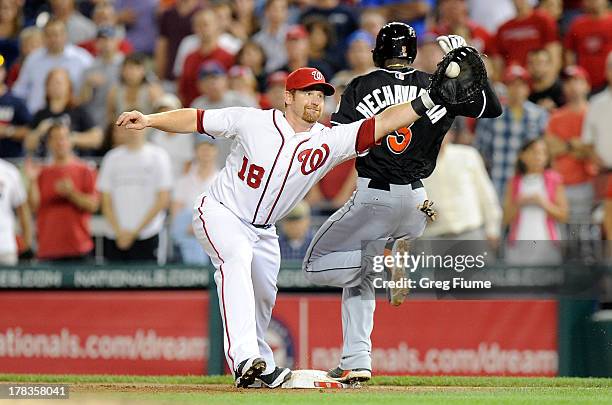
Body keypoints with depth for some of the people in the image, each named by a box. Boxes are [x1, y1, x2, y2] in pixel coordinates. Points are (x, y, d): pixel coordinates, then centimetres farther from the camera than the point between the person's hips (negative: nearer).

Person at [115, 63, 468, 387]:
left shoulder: (329, 142, -11)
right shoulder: (251, 121, -16)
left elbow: (380, 124, -22)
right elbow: (196, 120, -10)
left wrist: (426, 101, -33)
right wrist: (149, 120, -21)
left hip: (263, 230, 6)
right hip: (220, 213, -6)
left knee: (264, 297, 15)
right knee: (237, 258, -32)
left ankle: (261, 366, 43)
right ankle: (244, 357, -44)